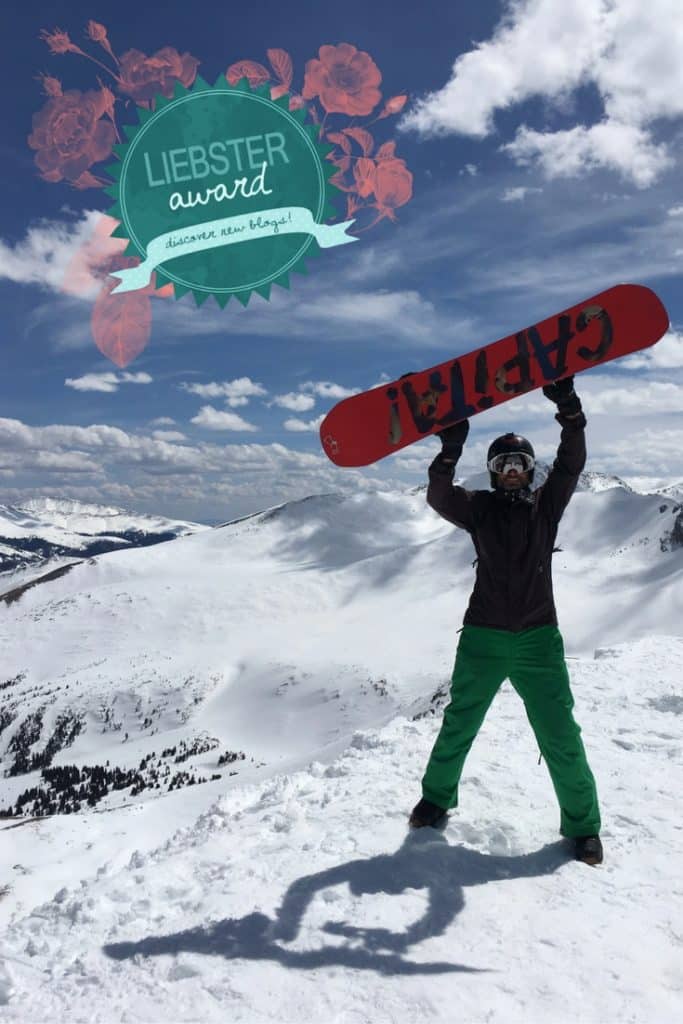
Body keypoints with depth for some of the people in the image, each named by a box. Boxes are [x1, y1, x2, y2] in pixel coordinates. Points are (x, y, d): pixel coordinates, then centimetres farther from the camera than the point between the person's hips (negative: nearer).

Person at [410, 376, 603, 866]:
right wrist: (450, 452, -27)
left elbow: (572, 463, -7)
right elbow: (438, 498, -13)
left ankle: (582, 824, 17)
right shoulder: (480, 507, 4)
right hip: (484, 638, 0)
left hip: (539, 639, 0)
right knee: (458, 726, 11)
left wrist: (569, 409, -19)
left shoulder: (547, 504, 6)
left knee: (561, 736, 0)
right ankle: (437, 798, 32)